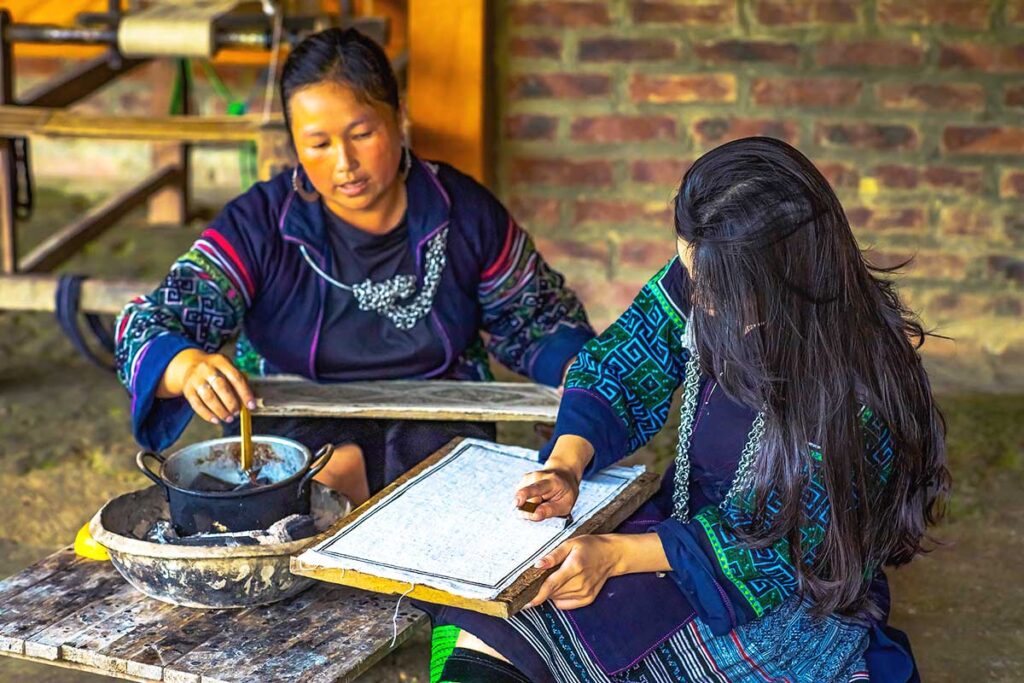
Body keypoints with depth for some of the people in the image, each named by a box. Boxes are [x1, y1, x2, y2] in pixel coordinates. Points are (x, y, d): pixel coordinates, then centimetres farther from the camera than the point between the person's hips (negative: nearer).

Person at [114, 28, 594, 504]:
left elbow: (536, 320, 12)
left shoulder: (464, 211, -2)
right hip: (295, 429, -1)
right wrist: (190, 366, -39)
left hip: (438, 428, 2)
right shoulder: (260, 226, -8)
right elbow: (147, 328, -15)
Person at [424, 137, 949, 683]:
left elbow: (784, 546, -21)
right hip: (678, 526, 6)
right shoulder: (703, 278, -10)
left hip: (780, 604, -5)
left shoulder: (858, 393, -25)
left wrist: (616, 554, -28)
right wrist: (566, 465, -17)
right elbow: (617, 368, 3)